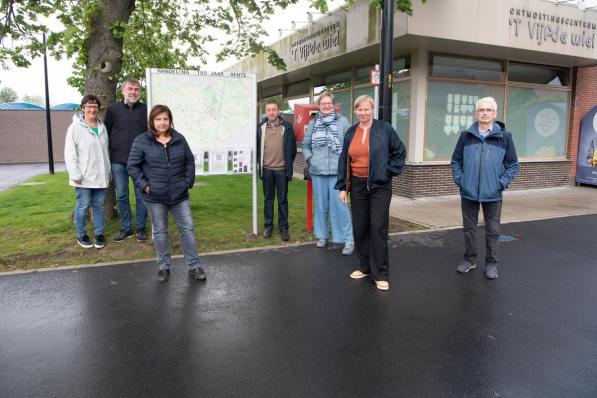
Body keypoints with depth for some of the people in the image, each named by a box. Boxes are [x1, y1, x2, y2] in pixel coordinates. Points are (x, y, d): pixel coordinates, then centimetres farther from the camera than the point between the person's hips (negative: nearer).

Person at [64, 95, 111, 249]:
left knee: (99, 205, 10)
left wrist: (108, 171, 14)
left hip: (101, 176, 5)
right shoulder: (75, 127, -6)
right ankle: (81, 235, 17)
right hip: (84, 177, -5)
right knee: (83, 206, 2)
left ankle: (99, 233, 21)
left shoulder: (102, 127, 11)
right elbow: (70, 154, -9)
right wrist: (76, 175, -14)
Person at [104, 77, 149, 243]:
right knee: (121, 196, 8)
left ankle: (141, 228, 18)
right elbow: (106, 133, 9)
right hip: (118, 161, 1)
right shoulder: (113, 109, 6)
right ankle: (125, 228, 20)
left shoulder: (145, 110, 3)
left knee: (141, 195, 4)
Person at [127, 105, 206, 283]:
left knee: (187, 228, 5)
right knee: (160, 231, 10)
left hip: (179, 194, 2)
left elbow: (190, 161, 10)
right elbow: (132, 166, -3)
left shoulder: (179, 139, 3)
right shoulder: (141, 141, -5)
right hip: (155, 196, -2)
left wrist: (188, 181, 1)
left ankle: (194, 266, 16)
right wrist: (144, 185, -10)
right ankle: (164, 266, 25)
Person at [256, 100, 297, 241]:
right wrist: (259, 162, 6)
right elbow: (256, 146, 12)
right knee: (268, 199, 10)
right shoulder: (260, 127, 4)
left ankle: (283, 227, 14)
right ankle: (268, 226, 20)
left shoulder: (287, 127, -1)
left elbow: (292, 148, 3)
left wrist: (289, 164, 2)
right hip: (266, 169, 2)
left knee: (282, 199, 5)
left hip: (282, 169, -2)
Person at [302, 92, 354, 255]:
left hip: (337, 171, -4)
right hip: (317, 171, 4)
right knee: (321, 205, 12)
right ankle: (322, 235, 26)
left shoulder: (342, 121, 1)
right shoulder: (313, 123, 12)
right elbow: (306, 145, 17)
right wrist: (309, 158, 2)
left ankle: (348, 239, 3)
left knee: (339, 205, -6)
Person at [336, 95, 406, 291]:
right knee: (359, 227, 8)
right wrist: (342, 187, 6)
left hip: (379, 186, -4)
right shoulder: (351, 132, 8)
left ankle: (380, 274, 5)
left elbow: (400, 152, 4)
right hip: (357, 185, 4)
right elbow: (343, 160, 11)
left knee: (378, 228, -4)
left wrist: (389, 171, -5)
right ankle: (365, 266, 24)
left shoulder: (385, 129, -3)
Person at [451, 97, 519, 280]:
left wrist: (502, 183, -7)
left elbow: (513, 165, 3)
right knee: (469, 228, 13)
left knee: (492, 231, 8)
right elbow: (456, 161, 9)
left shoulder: (505, 136, -1)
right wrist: (459, 180, -2)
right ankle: (469, 259, 27)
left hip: (492, 194, -1)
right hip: (468, 193, 2)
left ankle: (491, 263, 22)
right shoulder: (466, 135, 3)